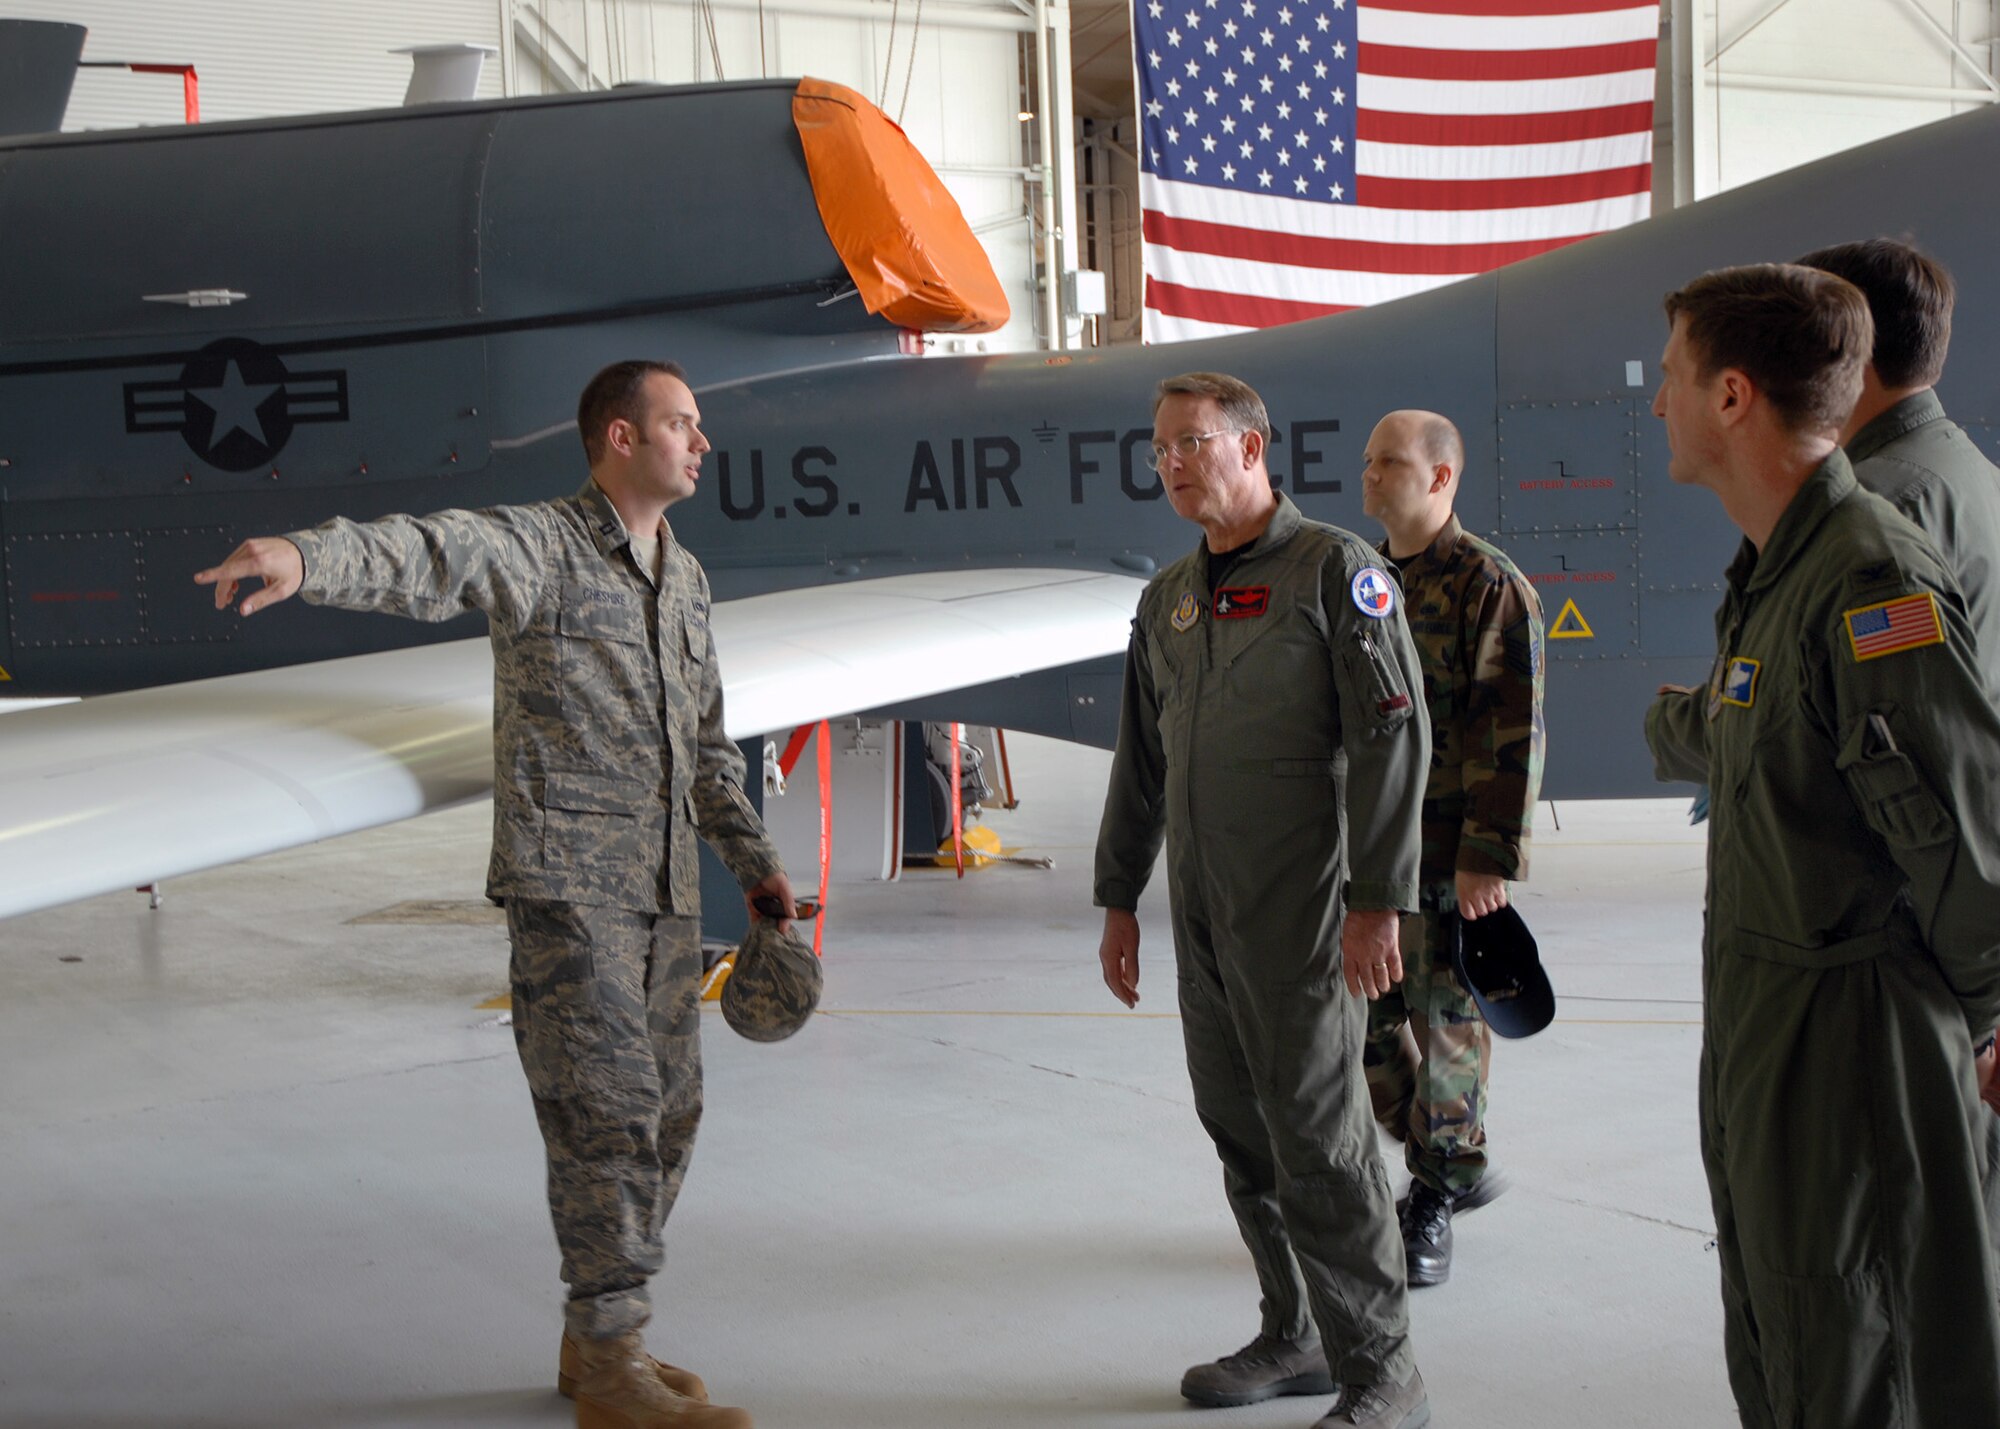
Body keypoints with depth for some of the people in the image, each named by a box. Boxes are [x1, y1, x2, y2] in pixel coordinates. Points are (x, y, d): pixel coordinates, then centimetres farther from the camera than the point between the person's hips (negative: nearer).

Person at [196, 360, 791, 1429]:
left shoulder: (684, 578, 17)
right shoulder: (538, 547, -7)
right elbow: (431, 555, -28)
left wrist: (750, 857, 23)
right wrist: (307, 556, -47)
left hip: (665, 888, 8)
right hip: (566, 878, -8)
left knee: (667, 1112, 10)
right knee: (610, 1108, -11)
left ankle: (598, 1343, 22)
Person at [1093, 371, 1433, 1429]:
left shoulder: (1333, 569, -7)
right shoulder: (1168, 598, 15)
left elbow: (1393, 738, -13)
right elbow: (1140, 759, 21)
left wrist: (1376, 901, -18)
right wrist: (1117, 900, 19)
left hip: (1298, 909, -7)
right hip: (1200, 913, 7)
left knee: (1316, 1134, -5)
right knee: (1238, 1126, 12)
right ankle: (1295, 1339, 27)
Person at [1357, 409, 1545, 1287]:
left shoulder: (1489, 585, -9)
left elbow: (1514, 734, -13)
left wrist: (1489, 858, -17)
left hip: (1450, 857, -7)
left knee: (1447, 1025, 3)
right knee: (1365, 1022, 11)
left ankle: (1434, 1199, 18)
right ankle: (1458, 1167, 30)